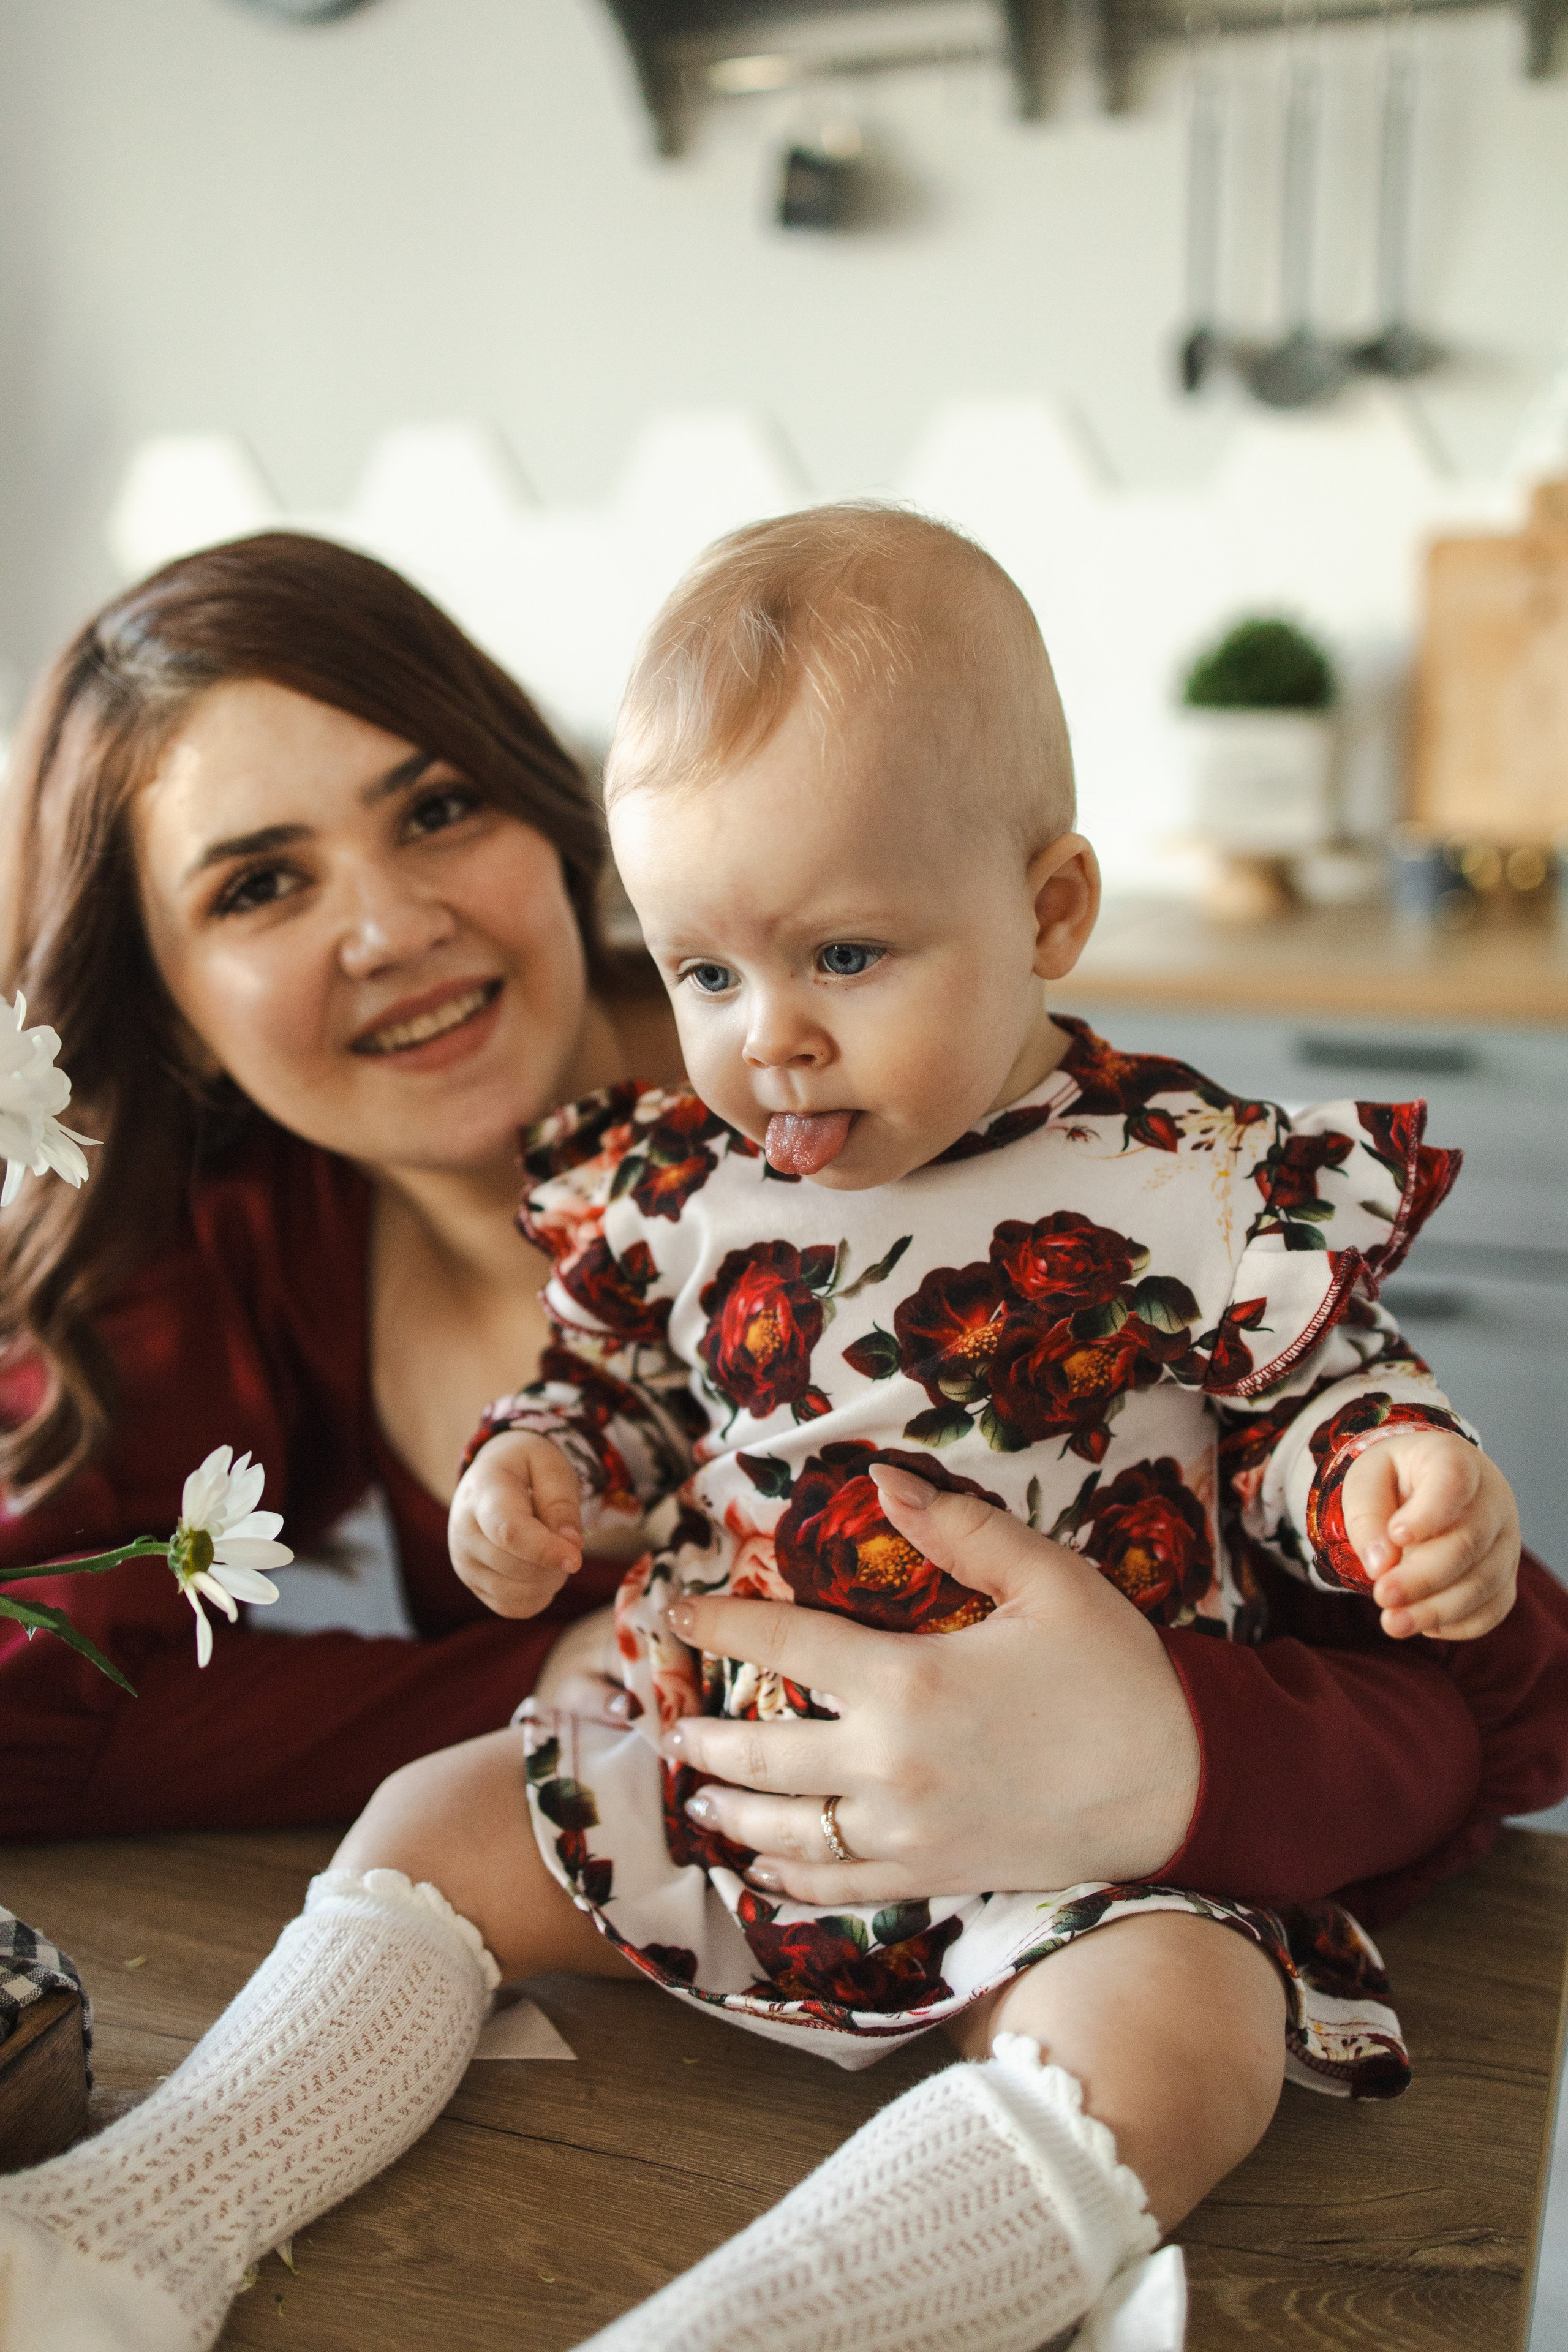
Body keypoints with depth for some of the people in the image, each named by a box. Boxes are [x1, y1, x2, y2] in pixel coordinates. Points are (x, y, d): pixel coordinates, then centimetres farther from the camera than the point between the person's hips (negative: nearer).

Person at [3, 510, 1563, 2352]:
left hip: (1067, 1837, -4)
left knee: (1180, 2022, -31)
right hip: (711, 1754, 5)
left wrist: (1414, 1491, -24)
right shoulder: (682, 1183, 1)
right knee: (438, 1820, 2)